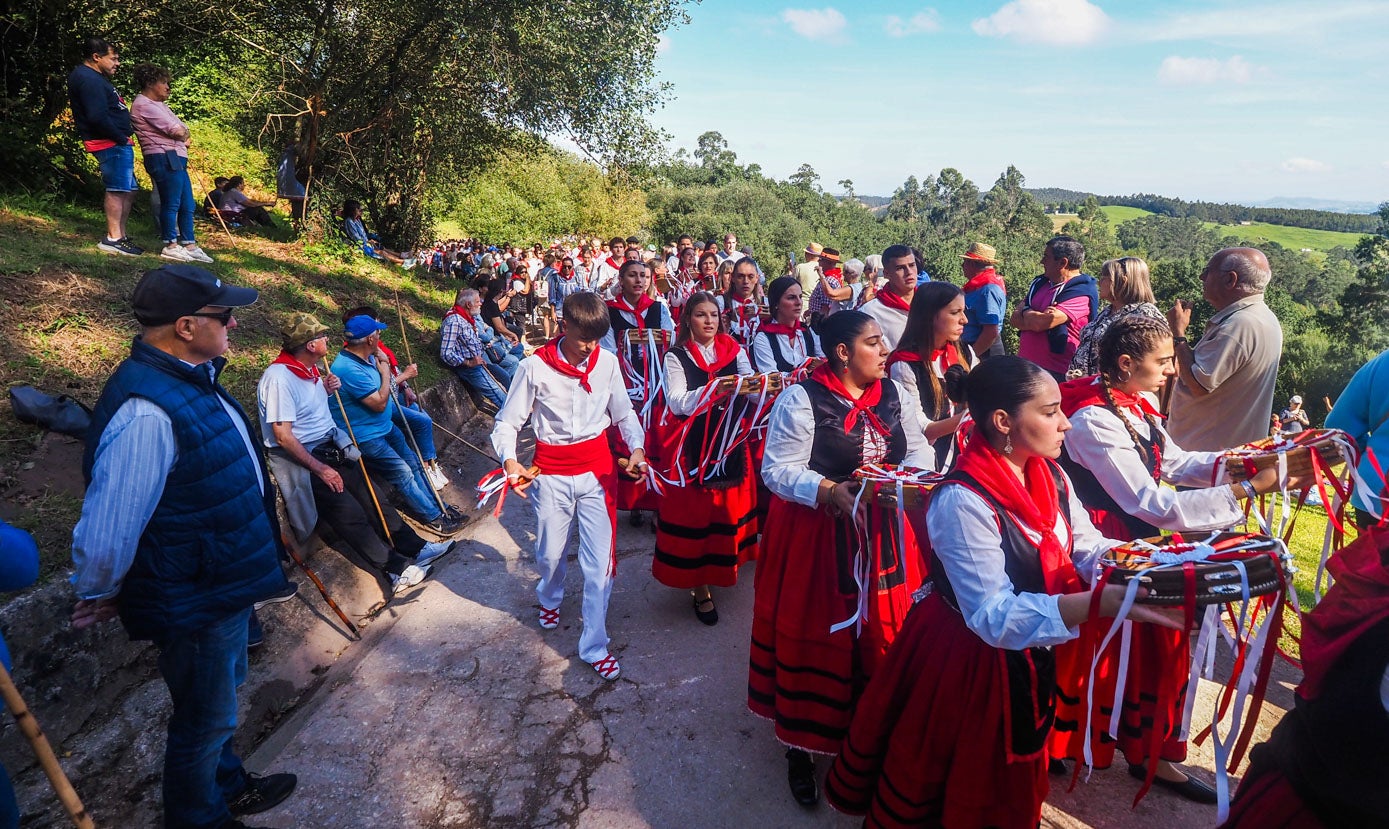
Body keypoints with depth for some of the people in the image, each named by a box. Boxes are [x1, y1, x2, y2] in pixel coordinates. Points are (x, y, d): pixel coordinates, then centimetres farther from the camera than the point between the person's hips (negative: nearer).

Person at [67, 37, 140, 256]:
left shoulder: (93, 77, 20)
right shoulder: (89, 79, -13)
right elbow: (97, 117, -22)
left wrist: (127, 130, 7)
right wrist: (121, 138, -14)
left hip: (116, 143, 11)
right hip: (111, 144, -11)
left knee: (128, 190, 14)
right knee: (117, 190, -11)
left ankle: (120, 236, 20)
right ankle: (113, 239, -10)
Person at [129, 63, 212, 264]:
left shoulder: (158, 104, 24)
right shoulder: (144, 105, -8)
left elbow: (183, 131, 19)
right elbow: (176, 131, -14)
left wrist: (182, 135, -2)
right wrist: (183, 134, 7)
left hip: (175, 159, 10)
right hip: (164, 158, -10)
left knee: (187, 205, 10)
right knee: (171, 203, -8)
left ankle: (190, 245, 14)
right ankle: (171, 246, -2)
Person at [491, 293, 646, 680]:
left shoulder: (607, 362, -4)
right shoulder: (535, 366, -11)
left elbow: (624, 413, 6)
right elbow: (508, 421, -6)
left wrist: (636, 447, -11)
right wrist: (510, 459, -23)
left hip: (597, 470, 1)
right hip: (552, 473, 0)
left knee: (599, 561, 0)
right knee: (550, 552, 16)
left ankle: (594, 645, 16)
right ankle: (550, 597, 53)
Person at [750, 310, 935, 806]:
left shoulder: (894, 395, 6)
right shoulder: (800, 400, -13)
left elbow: (920, 449, 10)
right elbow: (778, 470, -15)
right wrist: (828, 492, -28)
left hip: (882, 533, 5)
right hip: (816, 535, -5)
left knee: (881, 632, 12)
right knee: (815, 637, 5)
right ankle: (802, 745, 26)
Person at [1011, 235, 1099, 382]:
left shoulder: (1080, 293, -12)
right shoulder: (1040, 283, 13)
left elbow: (1040, 323, -22)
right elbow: (1014, 320, 8)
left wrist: (1025, 310, -1)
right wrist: (1037, 316, -12)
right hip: (1024, 365, 7)